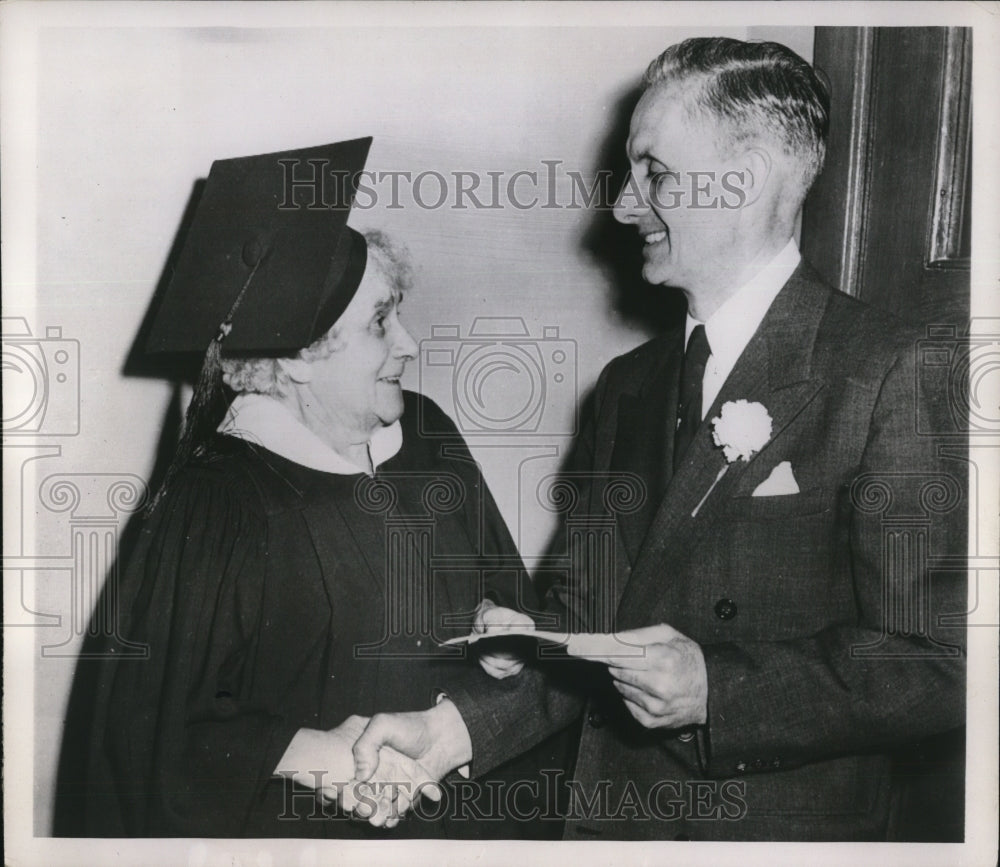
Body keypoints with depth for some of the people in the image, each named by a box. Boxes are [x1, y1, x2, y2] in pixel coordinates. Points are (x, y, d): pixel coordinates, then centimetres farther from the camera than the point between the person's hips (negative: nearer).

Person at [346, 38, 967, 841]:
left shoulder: (889, 374, -14)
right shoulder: (629, 385, 7)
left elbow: (940, 663, -17)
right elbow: (584, 623, 6)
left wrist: (718, 689, -24)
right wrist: (459, 723, -7)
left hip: (795, 823, -5)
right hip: (609, 817, 6)